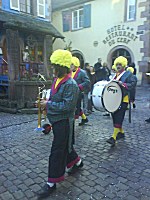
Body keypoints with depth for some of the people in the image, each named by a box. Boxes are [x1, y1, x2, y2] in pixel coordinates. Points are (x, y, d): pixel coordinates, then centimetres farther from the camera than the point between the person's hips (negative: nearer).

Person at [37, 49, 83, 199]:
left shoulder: (71, 84, -21)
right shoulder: (57, 80, 8)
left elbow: (67, 106, -27)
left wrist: (48, 105, -22)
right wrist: (47, 101, 2)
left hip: (64, 122, -9)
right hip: (56, 120, 9)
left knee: (57, 151, -1)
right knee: (64, 144, 24)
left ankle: (51, 183, 13)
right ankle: (77, 162, 48)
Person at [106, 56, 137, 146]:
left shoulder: (128, 74, -3)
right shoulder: (115, 75, 18)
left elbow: (133, 84, -14)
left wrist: (123, 84, -25)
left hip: (123, 100, -8)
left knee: (118, 118, -11)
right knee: (115, 117, 13)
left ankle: (114, 137, -11)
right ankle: (121, 132, 31)